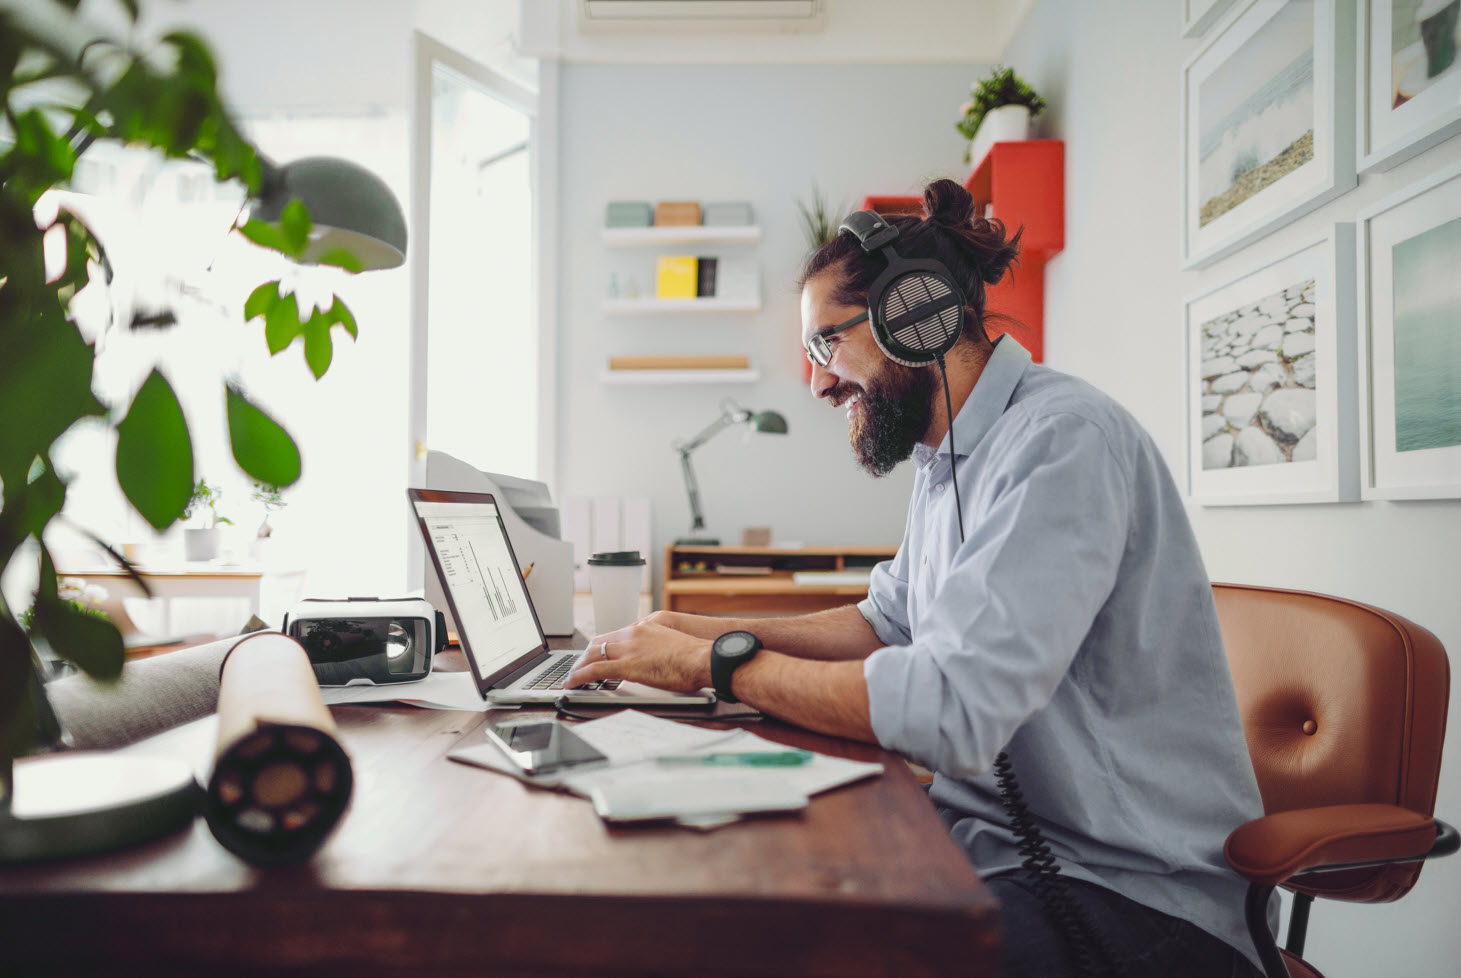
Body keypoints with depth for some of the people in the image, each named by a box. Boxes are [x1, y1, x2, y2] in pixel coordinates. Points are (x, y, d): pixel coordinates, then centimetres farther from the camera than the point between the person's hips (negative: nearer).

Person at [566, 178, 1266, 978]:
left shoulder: (1061, 440, -22)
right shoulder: (949, 457, 10)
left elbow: (952, 709, -30)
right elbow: (888, 622, 19)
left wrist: (716, 662, -19)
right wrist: (705, 629, 6)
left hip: (1130, 894, -8)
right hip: (996, 844, 8)